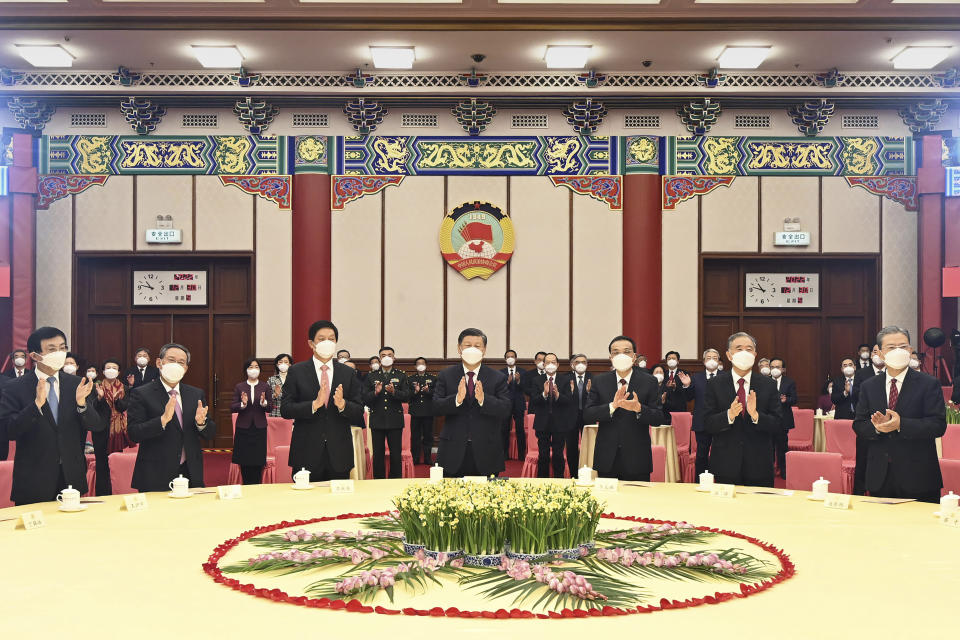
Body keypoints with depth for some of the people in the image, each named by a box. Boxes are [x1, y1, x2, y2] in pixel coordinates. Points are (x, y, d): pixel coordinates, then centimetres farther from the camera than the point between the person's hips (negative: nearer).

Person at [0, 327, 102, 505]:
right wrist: (37, 403, -26)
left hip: (72, 479, 3)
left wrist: (81, 403, -18)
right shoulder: (15, 388, -5)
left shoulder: (76, 384, 4)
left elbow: (97, 426, 1)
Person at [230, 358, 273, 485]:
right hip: (243, 428, 0)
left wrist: (264, 402, -20)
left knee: (258, 462, -1)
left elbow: (270, 408, 1)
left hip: (259, 428, 0)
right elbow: (232, 408, -1)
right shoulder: (239, 387, 5)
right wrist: (242, 404, -20)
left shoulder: (265, 387, 6)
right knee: (244, 462, 1)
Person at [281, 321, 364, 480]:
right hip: (307, 454, -2)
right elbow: (285, 410, -6)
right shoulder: (296, 371, 2)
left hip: (339, 455, 2)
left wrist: (342, 404, -17)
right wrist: (314, 404, -20)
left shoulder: (348, 373, 7)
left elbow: (359, 412, 4)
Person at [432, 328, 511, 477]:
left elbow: (506, 409, -7)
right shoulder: (445, 376, 5)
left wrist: (483, 399, -24)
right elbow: (435, 408, -4)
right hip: (453, 453, 0)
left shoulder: (498, 378, 4)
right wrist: (457, 399, -23)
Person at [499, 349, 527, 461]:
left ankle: (522, 455, 5)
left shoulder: (523, 372, 6)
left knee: (520, 430, -2)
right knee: (504, 430, 2)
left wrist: (518, 381, -21)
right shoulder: (500, 372, 5)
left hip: (519, 405, 0)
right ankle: (505, 455, 10)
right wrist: (507, 382, -22)